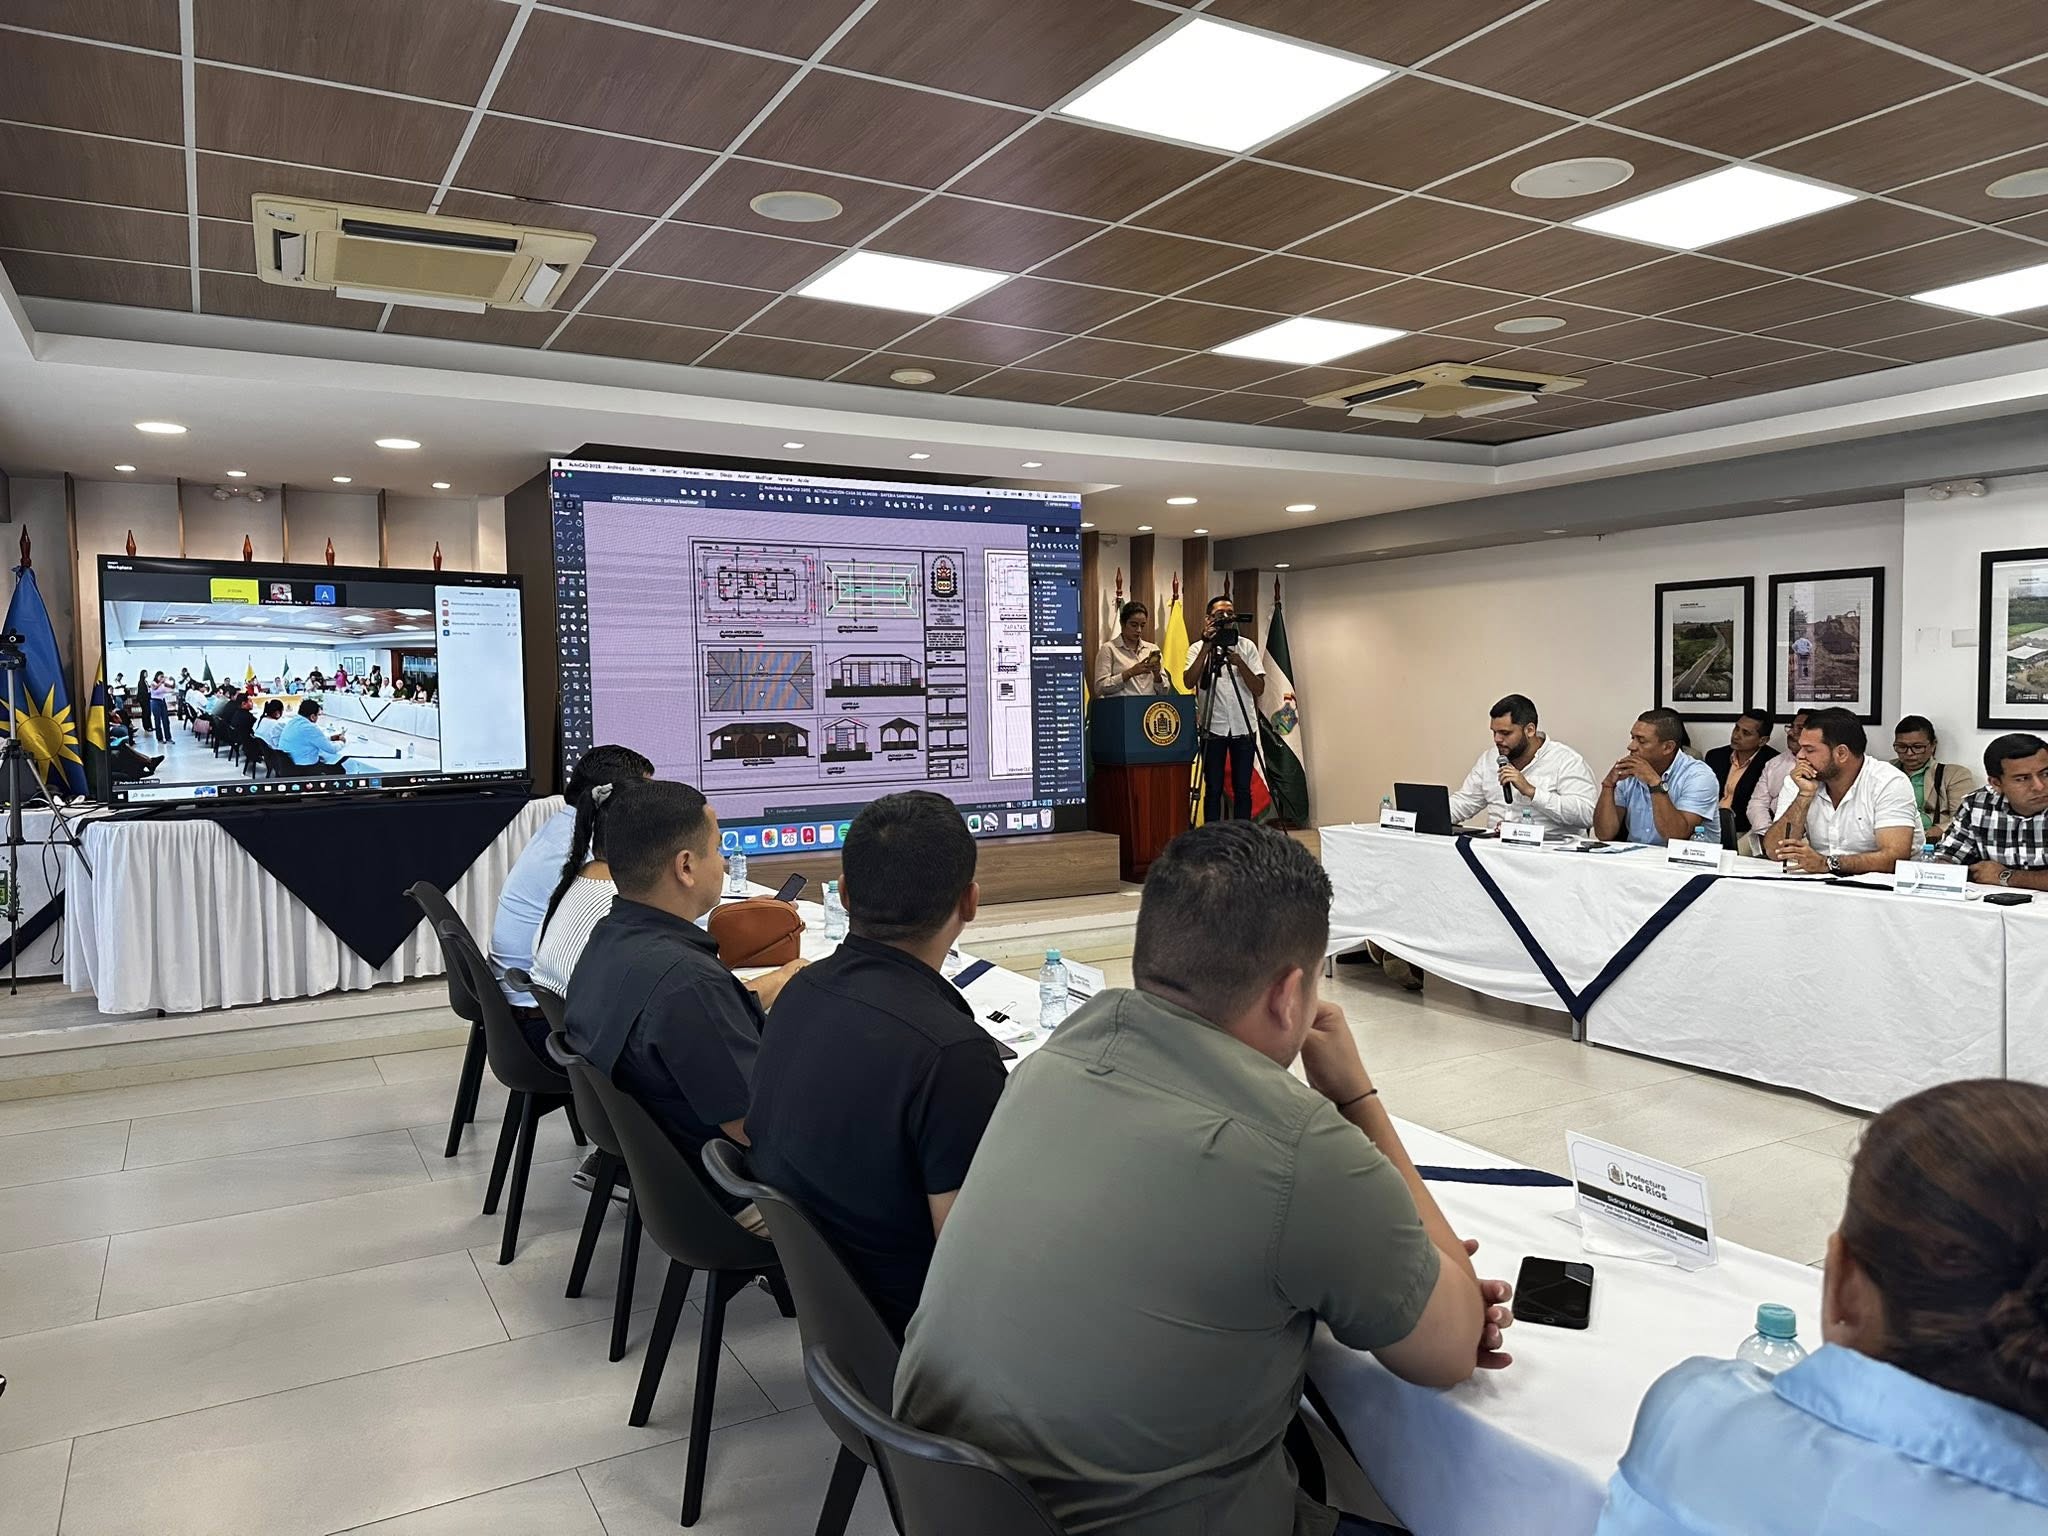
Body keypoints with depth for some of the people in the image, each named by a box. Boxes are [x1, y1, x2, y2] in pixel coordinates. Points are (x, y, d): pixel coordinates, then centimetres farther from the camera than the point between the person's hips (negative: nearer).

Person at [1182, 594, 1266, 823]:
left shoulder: (1247, 646, 6)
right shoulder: (1198, 648, 2)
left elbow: (1259, 688, -1)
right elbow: (1188, 682, -15)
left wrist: (1240, 664, -15)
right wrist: (1207, 646, -17)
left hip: (1243, 726, 2)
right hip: (1213, 727, -1)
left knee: (1242, 789, 5)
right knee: (1213, 789, 2)